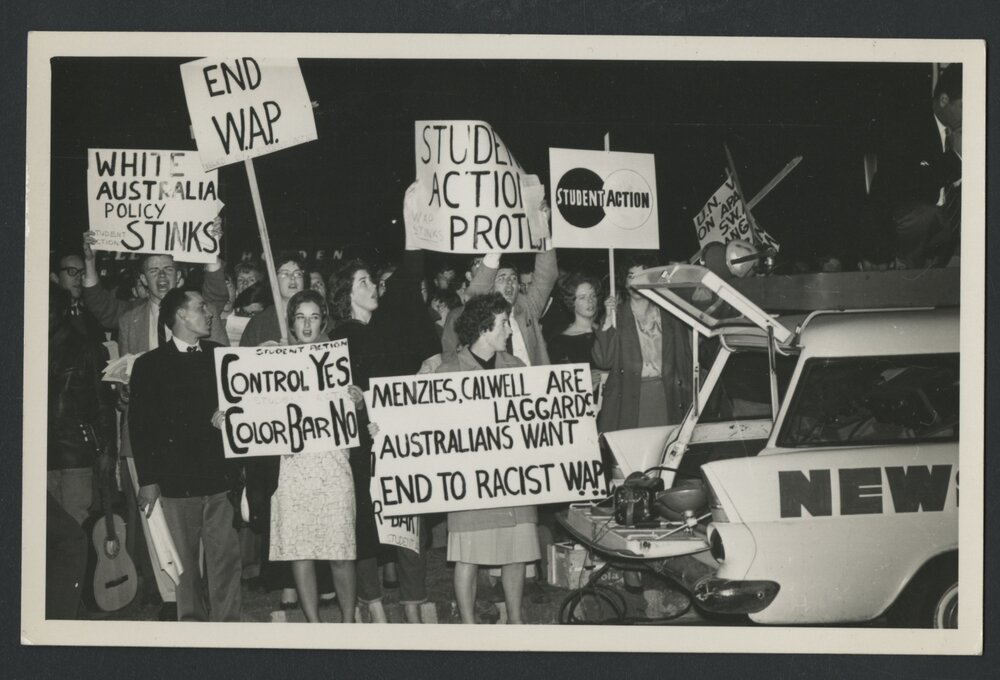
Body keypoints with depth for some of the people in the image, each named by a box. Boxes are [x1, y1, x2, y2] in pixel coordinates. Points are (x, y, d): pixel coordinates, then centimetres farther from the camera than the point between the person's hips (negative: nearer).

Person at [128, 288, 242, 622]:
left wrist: (229, 415, -4)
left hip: (220, 475, 2)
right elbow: (140, 425, 1)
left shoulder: (220, 356, 13)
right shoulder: (150, 365, 4)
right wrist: (148, 480, -5)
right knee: (185, 561, 0)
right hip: (177, 479, -2)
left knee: (226, 558, -2)